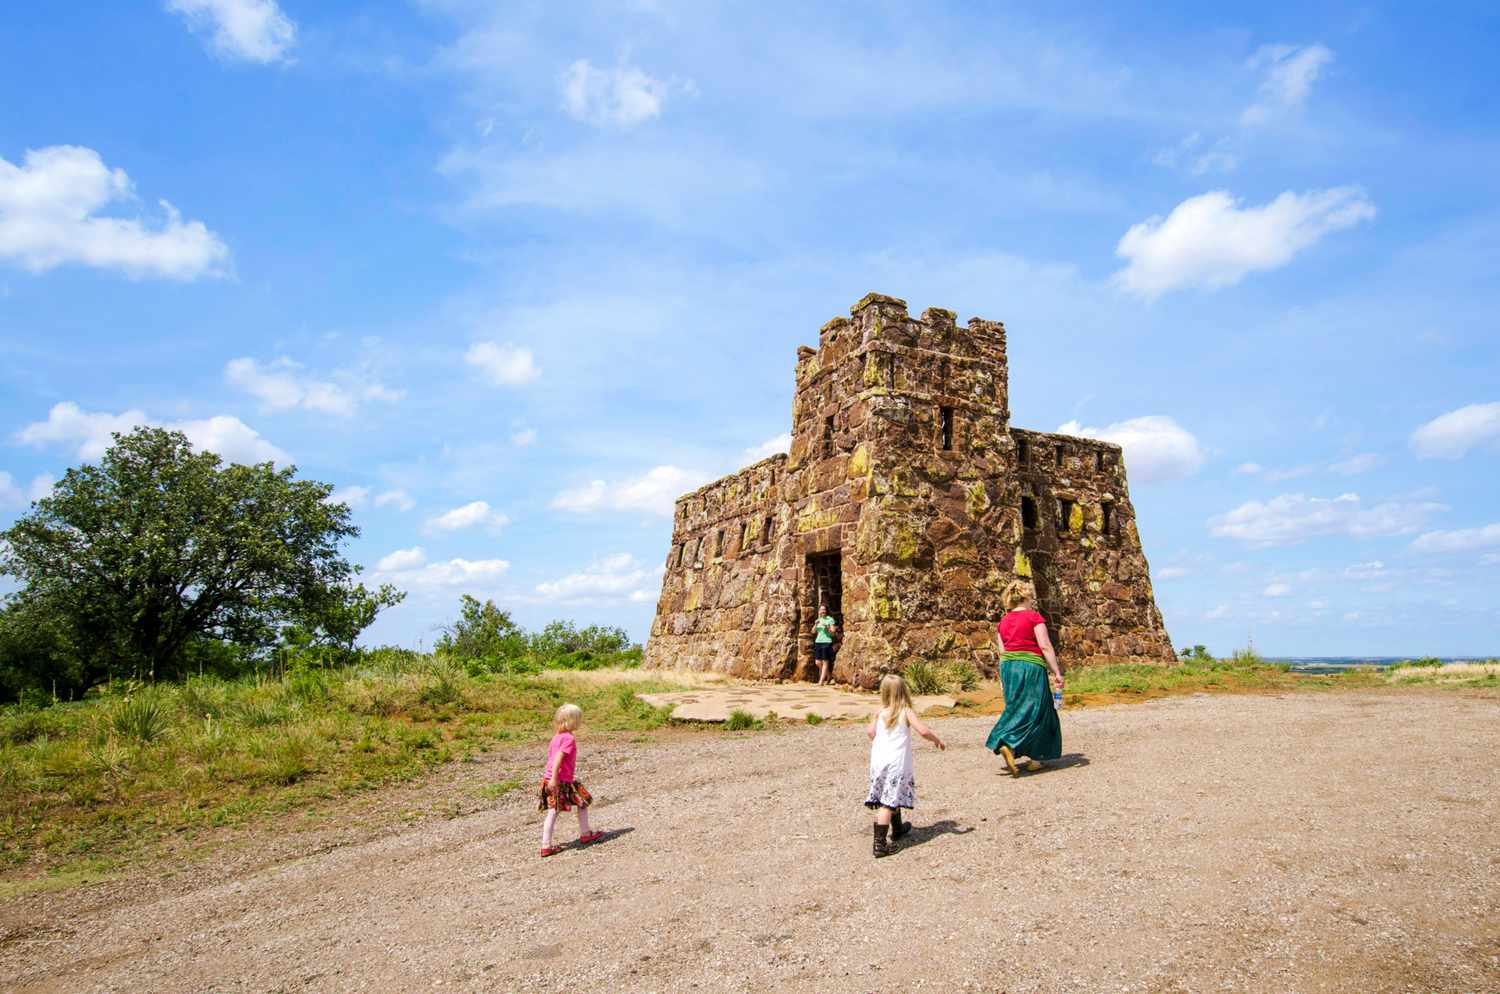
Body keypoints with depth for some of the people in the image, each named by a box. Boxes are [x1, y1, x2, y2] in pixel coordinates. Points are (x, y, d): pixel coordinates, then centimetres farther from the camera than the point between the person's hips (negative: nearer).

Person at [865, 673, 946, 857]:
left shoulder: (880, 712, 4)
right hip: (897, 763, -5)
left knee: (892, 797, 24)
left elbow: (870, 731, 9)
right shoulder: (907, 712, -8)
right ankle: (880, 843, -12)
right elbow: (923, 731, -16)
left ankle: (897, 828, 45)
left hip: (878, 761, 5)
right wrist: (936, 739, 2)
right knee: (888, 803, -6)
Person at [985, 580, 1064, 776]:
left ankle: (1034, 758, 15)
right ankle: (1008, 745, -18)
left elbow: (1002, 651, 12)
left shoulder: (1003, 621, 12)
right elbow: (1045, 646, -10)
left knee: (1017, 708, 13)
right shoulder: (1034, 617, -5)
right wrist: (1057, 672, -8)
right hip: (1031, 666, -6)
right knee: (1033, 711, 0)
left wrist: (1003, 678, 17)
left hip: (1008, 666, 6)